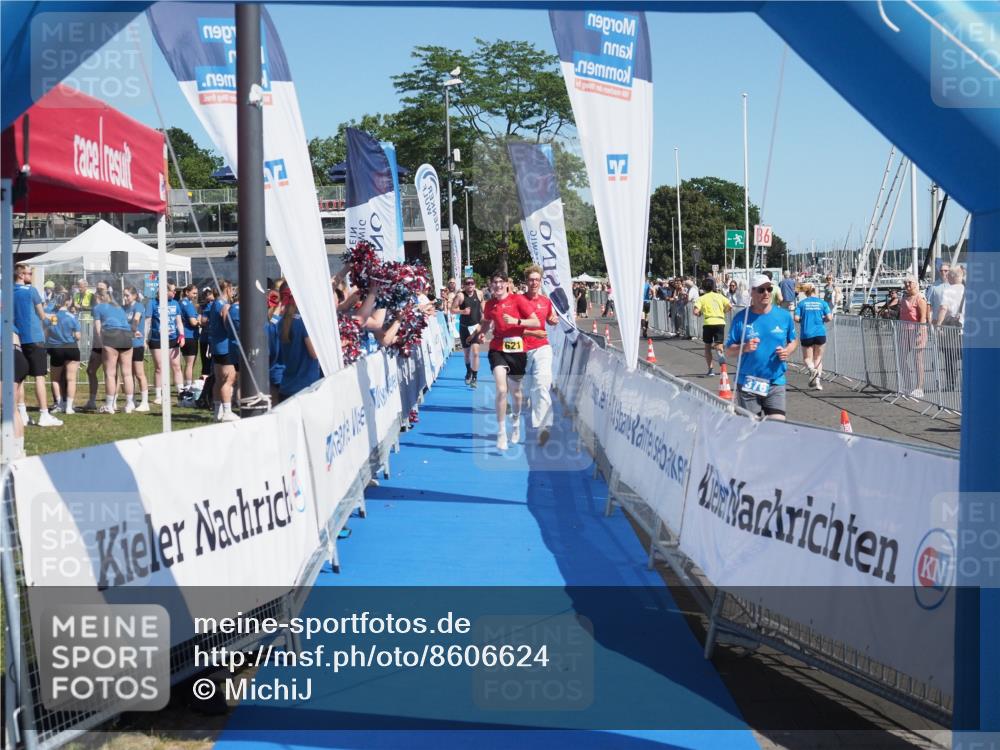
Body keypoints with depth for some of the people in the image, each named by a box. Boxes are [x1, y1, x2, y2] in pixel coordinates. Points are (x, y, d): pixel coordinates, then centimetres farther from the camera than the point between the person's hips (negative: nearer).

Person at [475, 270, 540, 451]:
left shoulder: (518, 300, -5)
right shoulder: (489, 304, 5)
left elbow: (536, 322, -8)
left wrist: (516, 321, -22)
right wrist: (482, 333, 2)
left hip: (517, 349, -1)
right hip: (498, 349, 1)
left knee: (515, 391, 14)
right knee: (501, 390, -16)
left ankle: (516, 420, 45)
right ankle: (501, 433, -10)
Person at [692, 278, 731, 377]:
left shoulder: (702, 298, 4)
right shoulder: (720, 296, 10)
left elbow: (696, 312, -8)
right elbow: (730, 307, 3)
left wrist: (699, 314, 14)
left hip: (708, 323, -1)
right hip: (720, 322, 1)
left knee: (707, 347, 14)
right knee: (718, 345, 2)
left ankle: (711, 369, 9)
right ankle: (720, 353, -35)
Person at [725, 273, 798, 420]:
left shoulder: (784, 316, 3)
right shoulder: (741, 318, -1)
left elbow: (793, 340, 17)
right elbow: (729, 351, 1)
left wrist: (788, 351, -5)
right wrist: (744, 348, -19)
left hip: (776, 382, 1)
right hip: (747, 385, -1)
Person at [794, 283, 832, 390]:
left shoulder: (801, 303, 0)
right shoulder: (822, 302, 3)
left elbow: (796, 319, -8)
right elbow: (829, 318, -4)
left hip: (806, 334, -1)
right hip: (820, 333, 1)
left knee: (807, 358, 8)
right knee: (818, 358, 14)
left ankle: (812, 370, -24)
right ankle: (817, 381, 5)